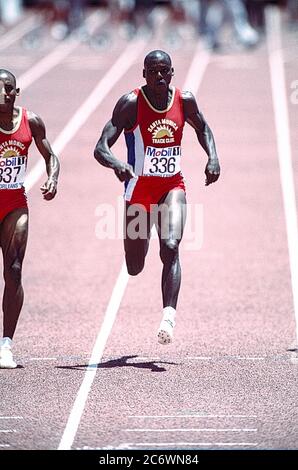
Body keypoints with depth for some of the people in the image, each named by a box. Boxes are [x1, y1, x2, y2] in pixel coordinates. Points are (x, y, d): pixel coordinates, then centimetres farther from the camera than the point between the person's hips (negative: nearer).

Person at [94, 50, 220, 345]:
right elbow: (100, 148, -19)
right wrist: (117, 165, -41)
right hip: (139, 188, -1)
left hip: (172, 187, 1)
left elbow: (202, 128, 19)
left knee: (170, 248, -23)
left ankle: (168, 317, -28)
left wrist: (212, 157, 1)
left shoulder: (184, 101, -4)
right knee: (134, 268, 10)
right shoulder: (131, 104, -14)